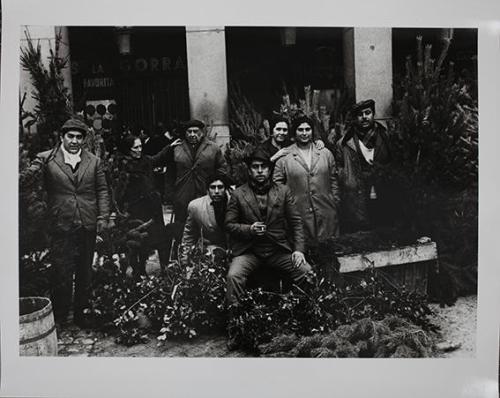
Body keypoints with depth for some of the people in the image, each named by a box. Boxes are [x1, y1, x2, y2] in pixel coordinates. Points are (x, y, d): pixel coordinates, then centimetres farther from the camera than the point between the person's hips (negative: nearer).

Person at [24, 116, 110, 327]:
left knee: (85, 274, 12)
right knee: (61, 274, 1)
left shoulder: (94, 161, 8)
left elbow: (102, 191, 9)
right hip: (61, 226, -3)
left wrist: (103, 217, 2)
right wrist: (34, 169, -28)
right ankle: (60, 319, 18)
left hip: (88, 226, 3)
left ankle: (81, 314, 27)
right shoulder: (46, 159, 0)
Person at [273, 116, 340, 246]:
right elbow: (277, 185, 3)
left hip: (326, 215, 2)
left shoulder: (326, 154, 9)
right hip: (298, 214, -2)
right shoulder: (284, 157, 1)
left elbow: (333, 181, 12)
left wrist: (336, 205, 7)